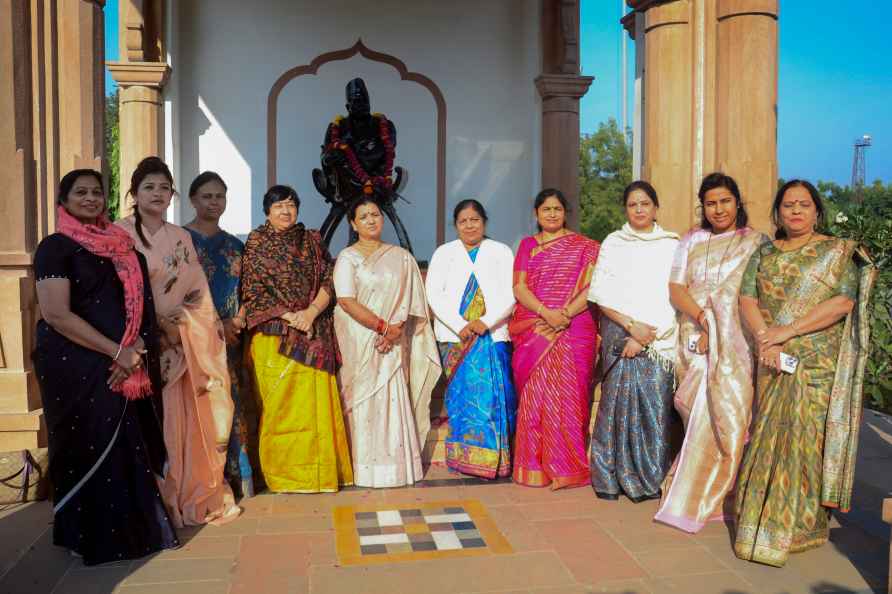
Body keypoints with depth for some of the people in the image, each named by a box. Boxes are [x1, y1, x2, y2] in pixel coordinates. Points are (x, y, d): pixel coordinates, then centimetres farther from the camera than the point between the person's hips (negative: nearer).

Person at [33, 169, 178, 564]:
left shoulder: (120, 245, 12)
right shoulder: (56, 247, -6)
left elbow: (138, 302, 11)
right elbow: (56, 314, -16)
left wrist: (137, 348, -7)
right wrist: (117, 352, -16)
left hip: (125, 367, 6)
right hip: (77, 366, -5)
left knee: (129, 447, 8)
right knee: (91, 450, 3)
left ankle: (129, 527, 25)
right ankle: (96, 538, 19)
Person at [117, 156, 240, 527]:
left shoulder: (181, 238, 13)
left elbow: (197, 291, 12)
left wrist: (203, 347, 4)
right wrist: (156, 321, -13)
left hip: (180, 344, 4)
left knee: (184, 419, 5)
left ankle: (188, 498, 16)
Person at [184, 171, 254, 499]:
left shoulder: (234, 245, 15)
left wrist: (238, 321, -4)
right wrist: (216, 325, -12)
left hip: (231, 337, 4)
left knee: (232, 404, 4)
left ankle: (236, 477, 12)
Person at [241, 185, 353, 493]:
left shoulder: (312, 241, 12)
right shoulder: (257, 242, 4)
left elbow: (328, 282, 5)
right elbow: (253, 290, -2)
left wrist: (311, 312, -12)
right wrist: (289, 316, -11)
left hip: (314, 336, 3)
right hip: (275, 335, -3)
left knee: (316, 402, 2)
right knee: (280, 404, -1)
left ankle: (317, 470, 14)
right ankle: (281, 472, 12)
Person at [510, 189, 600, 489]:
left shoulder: (584, 246, 8)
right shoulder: (527, 246, 14)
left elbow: (591, 287, -2)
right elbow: (519, 287, 3)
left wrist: (567, 313, -17)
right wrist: (546, 313, -13)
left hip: (574, 332, -2)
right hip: (533, 332, 2)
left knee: (567, 396, -2)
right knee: (535, 397, 2)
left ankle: (567, 466, 8)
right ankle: (536, 465, 11)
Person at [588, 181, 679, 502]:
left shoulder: (672, 245, 7)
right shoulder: (613, 243, 8)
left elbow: (674, 298, 0)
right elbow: (601, 295, 3)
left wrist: (647, 337, -9)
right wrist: (631, 325, -9)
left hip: (659, 338, 1)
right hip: (619, 331, 0)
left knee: (655, 403, -3)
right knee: (617, 400, -4)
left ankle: (649, 479, 11)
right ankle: (609, 478, 8)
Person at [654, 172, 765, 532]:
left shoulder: (755, 243, 7)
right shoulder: (692, 241, 14)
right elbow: (675, 289, 5)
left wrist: (716, 331, -11)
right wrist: (703, 318, -13)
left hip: (736, 344, -1)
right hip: (695, 341, 2)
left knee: (724, 418, -6)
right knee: (701, 419, -1)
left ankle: (694, 502, 6)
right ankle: (710, 498, 13)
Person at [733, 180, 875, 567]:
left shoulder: (838, 252, 1)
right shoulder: (764, 253, 11)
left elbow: (843, 302, -12)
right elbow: (747, 298, 1)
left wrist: (789, 330, -18)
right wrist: (764, 339, -15)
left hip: (817, 365, -3)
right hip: (772, 364, 3)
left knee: (806, 437, -1)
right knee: (766, 437, 7)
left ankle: (801, 525, 12)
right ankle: (761, 517, 19)